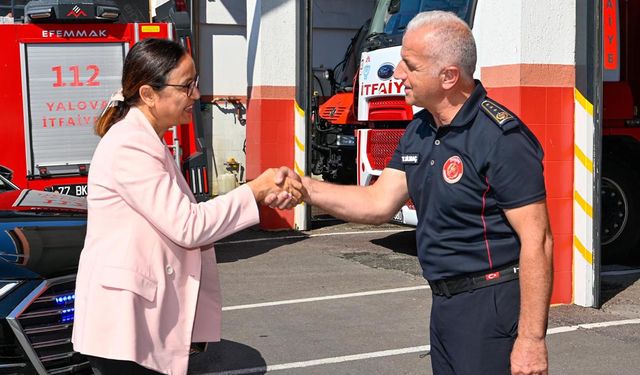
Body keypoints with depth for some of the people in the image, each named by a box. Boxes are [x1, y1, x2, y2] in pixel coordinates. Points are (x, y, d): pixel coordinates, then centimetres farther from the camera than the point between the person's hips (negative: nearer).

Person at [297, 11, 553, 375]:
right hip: (444, 303, 8)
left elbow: (537, 241, -21)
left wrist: (531, 339, -22)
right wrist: (305, 187, -4)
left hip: (491, 304, -8)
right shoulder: (418, 132, 7)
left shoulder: (501, 137, -19)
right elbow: (380, 204, 8)